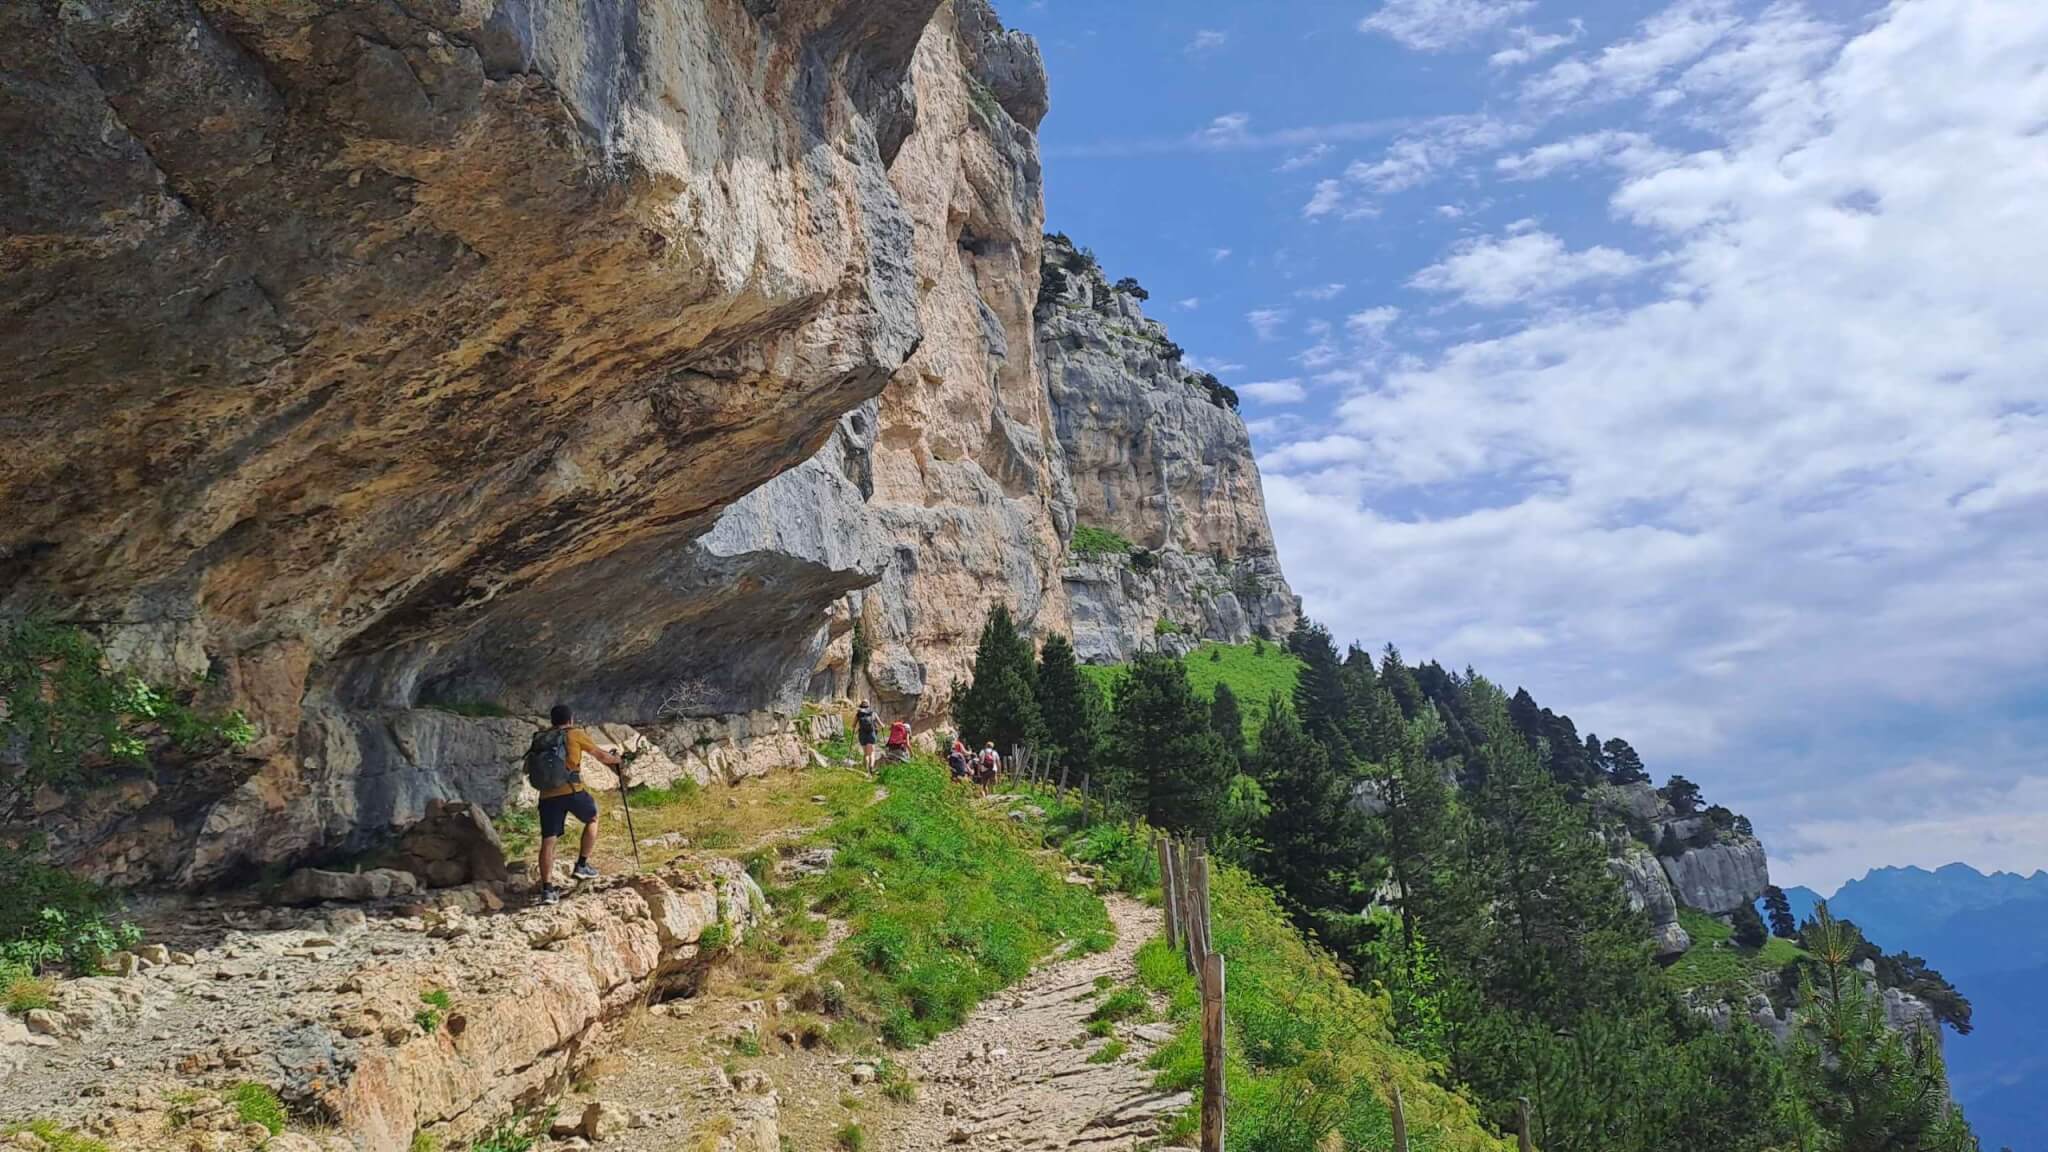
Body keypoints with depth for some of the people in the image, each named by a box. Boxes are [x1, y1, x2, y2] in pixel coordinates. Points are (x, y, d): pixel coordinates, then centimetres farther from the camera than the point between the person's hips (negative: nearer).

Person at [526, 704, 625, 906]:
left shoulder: (540, 739, 16)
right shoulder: (575, 734, 5)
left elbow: (528, 769, 20)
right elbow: (601, 755, 13)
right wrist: (616, 760, 33)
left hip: (548, 796, 3)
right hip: (572, 790, -3)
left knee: (548, 842, 6)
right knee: (592, 819, 24)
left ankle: (547, 889, 2)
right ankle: (582, 866, 20)